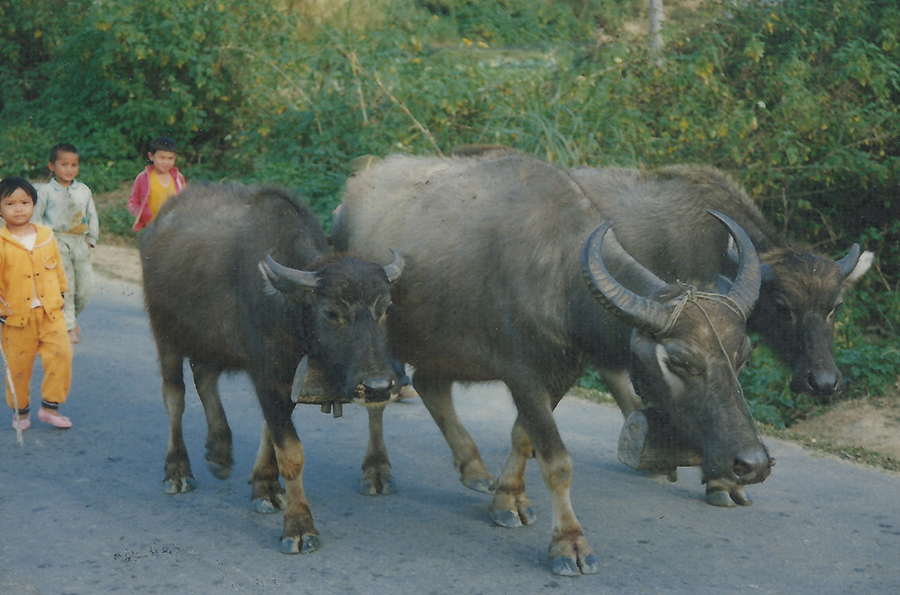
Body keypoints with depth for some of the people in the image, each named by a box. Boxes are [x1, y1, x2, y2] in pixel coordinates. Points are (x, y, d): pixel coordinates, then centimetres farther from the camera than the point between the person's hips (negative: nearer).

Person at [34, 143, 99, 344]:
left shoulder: (84, 190, 9)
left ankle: (73, 318, 26)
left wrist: (91, 239, 10)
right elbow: (36, 218, 1)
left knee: (84, 286, 3)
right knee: (64, 286, -7)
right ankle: (68, 327, 1)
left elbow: (92, 217, 16)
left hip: (80, 243, 4)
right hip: (57, 242, -4)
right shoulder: (45, 191, -2)